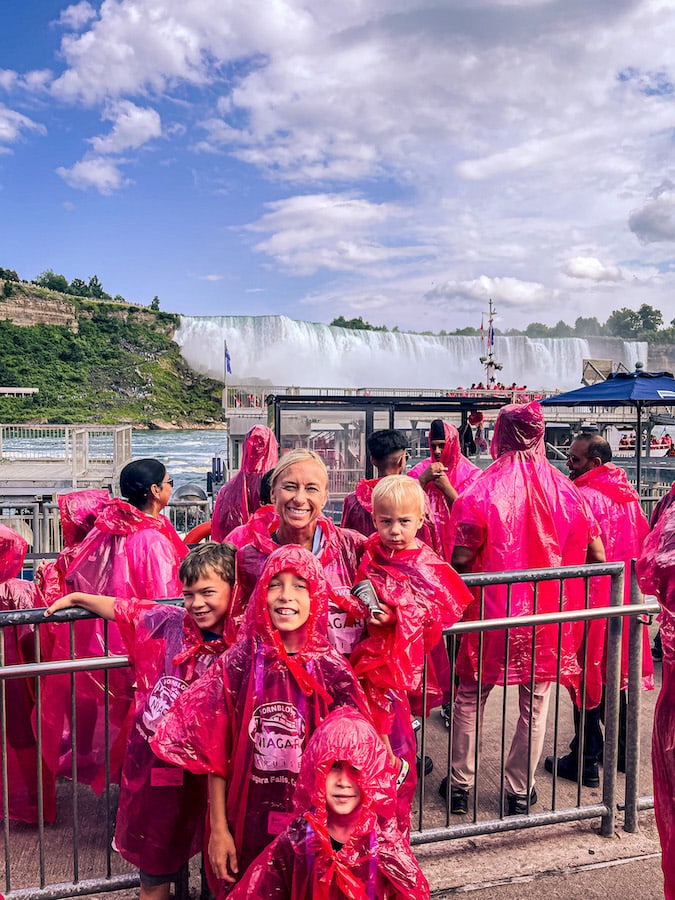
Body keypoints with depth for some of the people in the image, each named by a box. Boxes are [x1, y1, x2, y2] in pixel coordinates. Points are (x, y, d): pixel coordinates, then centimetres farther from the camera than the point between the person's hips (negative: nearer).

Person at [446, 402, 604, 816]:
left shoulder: (481, 491, -14)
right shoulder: (565, 490, -4)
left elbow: (461, 560, -16)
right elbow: (597, 557, 0)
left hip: (490, 612, -2)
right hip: (546, 614, 2)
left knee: (470, 698, 15)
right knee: (535, 703, 16)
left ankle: (461, 785, 26)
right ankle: (520, 790, 27)